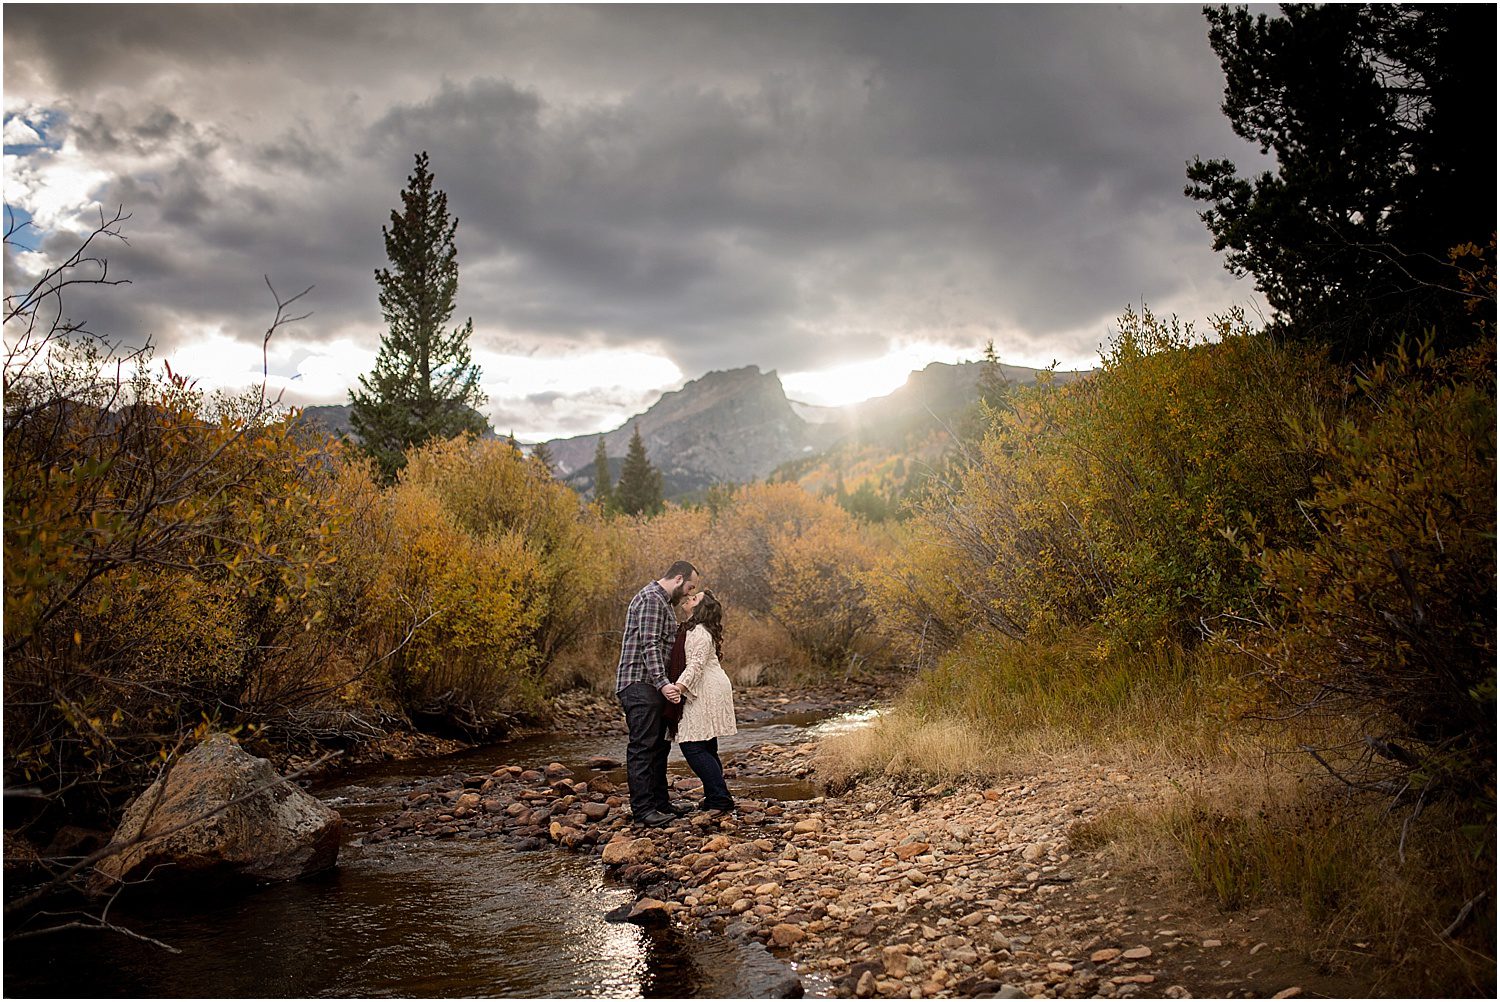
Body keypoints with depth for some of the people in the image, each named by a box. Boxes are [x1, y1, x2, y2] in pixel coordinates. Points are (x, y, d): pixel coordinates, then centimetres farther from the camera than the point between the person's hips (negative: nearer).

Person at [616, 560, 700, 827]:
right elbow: (649, 645, -23)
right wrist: (663, 683, -31)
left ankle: (661, 804, 20)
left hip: (654, 687, 11)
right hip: (640, 684, -11)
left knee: (659, 745, 13)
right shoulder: (651, 598, -13)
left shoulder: (662, 601, 21)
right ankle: (642, 809, -10)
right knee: (642, 746, -10)